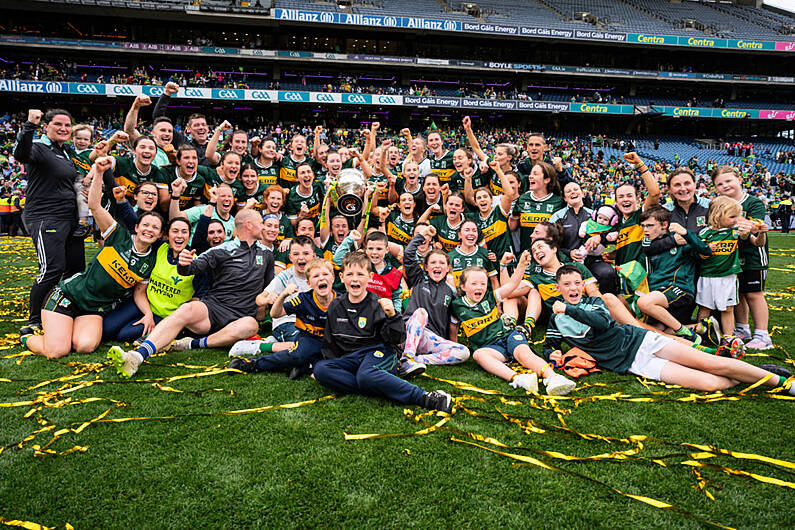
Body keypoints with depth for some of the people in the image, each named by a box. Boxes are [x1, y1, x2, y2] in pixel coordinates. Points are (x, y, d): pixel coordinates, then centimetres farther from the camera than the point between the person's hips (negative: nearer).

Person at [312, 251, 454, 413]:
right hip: (350, 357, 5)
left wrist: (392, 316, -26)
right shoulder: (335, 306, 10)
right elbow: (329, 342, 19)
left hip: (379, 352, -5)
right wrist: (333, 366, 7)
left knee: (366, 375, -39)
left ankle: (425, 396, -38)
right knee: (319, 368, -24)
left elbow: (397, 339, -10)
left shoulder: (377, 305, -3)